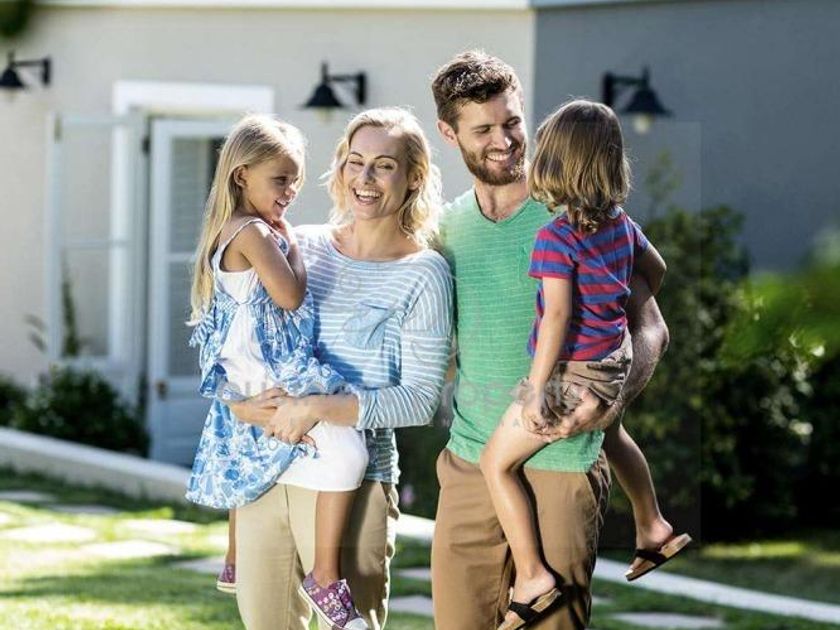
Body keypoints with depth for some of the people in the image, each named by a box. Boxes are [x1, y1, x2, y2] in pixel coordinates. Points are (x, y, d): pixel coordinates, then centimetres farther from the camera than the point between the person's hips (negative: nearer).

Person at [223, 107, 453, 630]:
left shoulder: (422, 274, -4)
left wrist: (317, 409, -17)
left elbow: (421, 400, -10)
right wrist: (242, 406, -8)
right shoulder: (299, 247, 8)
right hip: (262, 471, 4)